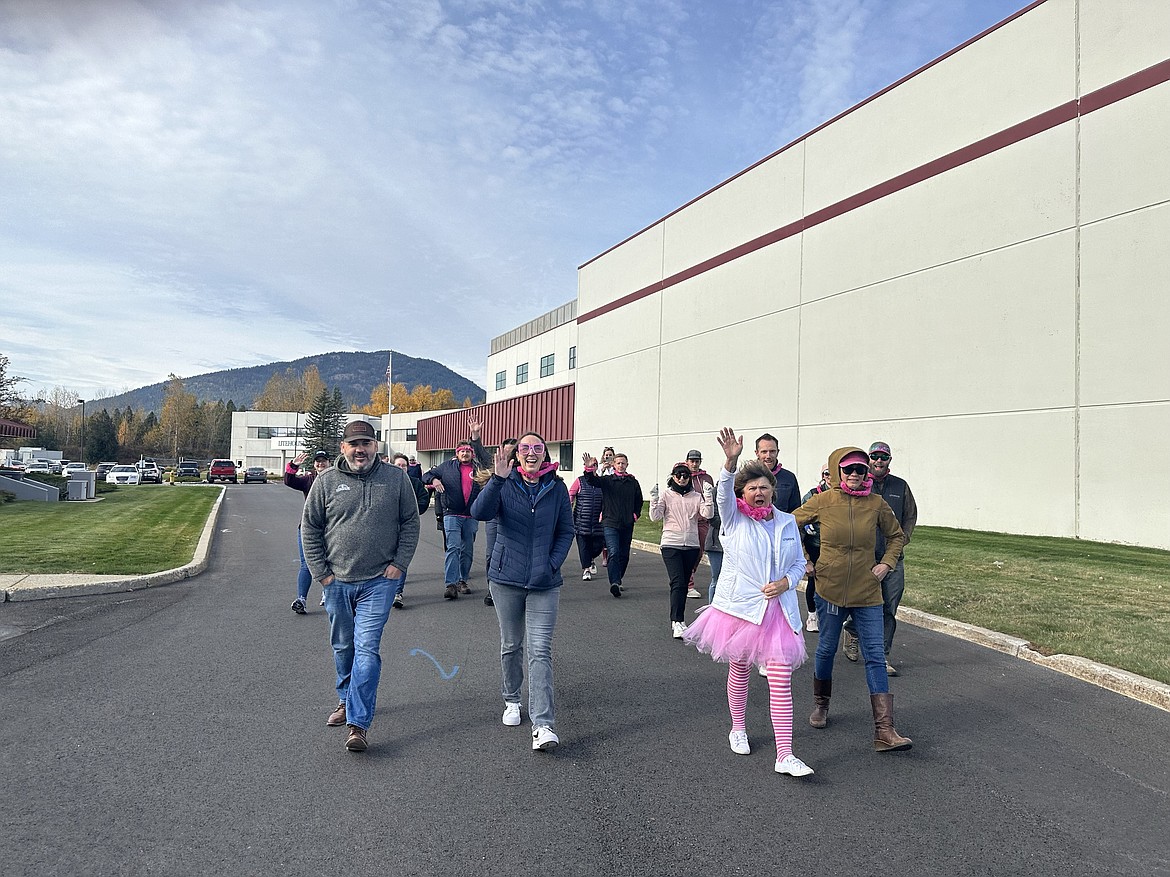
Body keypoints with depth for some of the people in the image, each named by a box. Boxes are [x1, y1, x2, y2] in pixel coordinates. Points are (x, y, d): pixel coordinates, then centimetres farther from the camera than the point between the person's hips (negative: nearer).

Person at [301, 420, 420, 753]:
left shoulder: (396, 479, -1)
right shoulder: (326, 481, 1)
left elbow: (410, 523, 5)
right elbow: (309, 528, 5)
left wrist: (399, 564, -3)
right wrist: (320, 572, 0)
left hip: (379, 582, -2)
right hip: (337, 582, 3)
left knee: (367, 648, -9)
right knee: (343, 647, 17)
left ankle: (358, 723, -6)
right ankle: (347, 700, 39)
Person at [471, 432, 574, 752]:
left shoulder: (557, 488, 2)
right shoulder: (505, 485, -2)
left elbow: (566, 531, 8)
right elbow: (479, 512, -19)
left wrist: (552, 564, -5)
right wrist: (497, 479, -31)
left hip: (544, 583, 0)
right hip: (506, 578, 1)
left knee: (540, 651, -7)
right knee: (511, 645, 15)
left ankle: (543, 725, -7)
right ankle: (511, 700, 38)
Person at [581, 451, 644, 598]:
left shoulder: (633, 482, 9)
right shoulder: (607, 480, 2)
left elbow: (639, 501, 22)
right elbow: (592, 481, -15)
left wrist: (635, 514, 8)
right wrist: (589, 469, -34)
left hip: (627, 525, 4)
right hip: (610, 523, -3)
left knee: (624, 555, 11)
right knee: (614, 553, -17)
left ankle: (617, 580, 27)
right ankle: (615, 583, -23)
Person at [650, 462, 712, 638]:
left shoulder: (696, 497, 8)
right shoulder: (666, 495, 3)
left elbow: (707, 514, -5)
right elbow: (655, 517, -5)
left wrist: (708, 496, -14)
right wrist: (654, 498, -16)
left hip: (691, 545, 3)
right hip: (671, 544, -3)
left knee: (684, 584, 10)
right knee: (677, 583, -14)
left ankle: (677, 620, 21)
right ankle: (677, 623, -15)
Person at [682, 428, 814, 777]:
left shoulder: (787, 522, 7)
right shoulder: (734, 518, -3)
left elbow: (799, 562, 14)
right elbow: (724, 493, -24)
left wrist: (786, 582, -8)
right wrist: (731, 461, -42)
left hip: (778, 609, 2)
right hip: (739, 605, -2)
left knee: (781, 680, -4)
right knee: (739, 670, 15)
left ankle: (785, 756, 0)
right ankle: (738, 729, 37)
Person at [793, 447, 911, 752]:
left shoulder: (876, 504, -2)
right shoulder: (822, 502, -6)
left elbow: (896, 536, 14)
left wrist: (887, 563, 0)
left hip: (867, 592, 1)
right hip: (830, 588, -1)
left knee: (875, 656, -2)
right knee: (826, 649, 12)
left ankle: (884, 731, -2)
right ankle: (821, 705, 36)